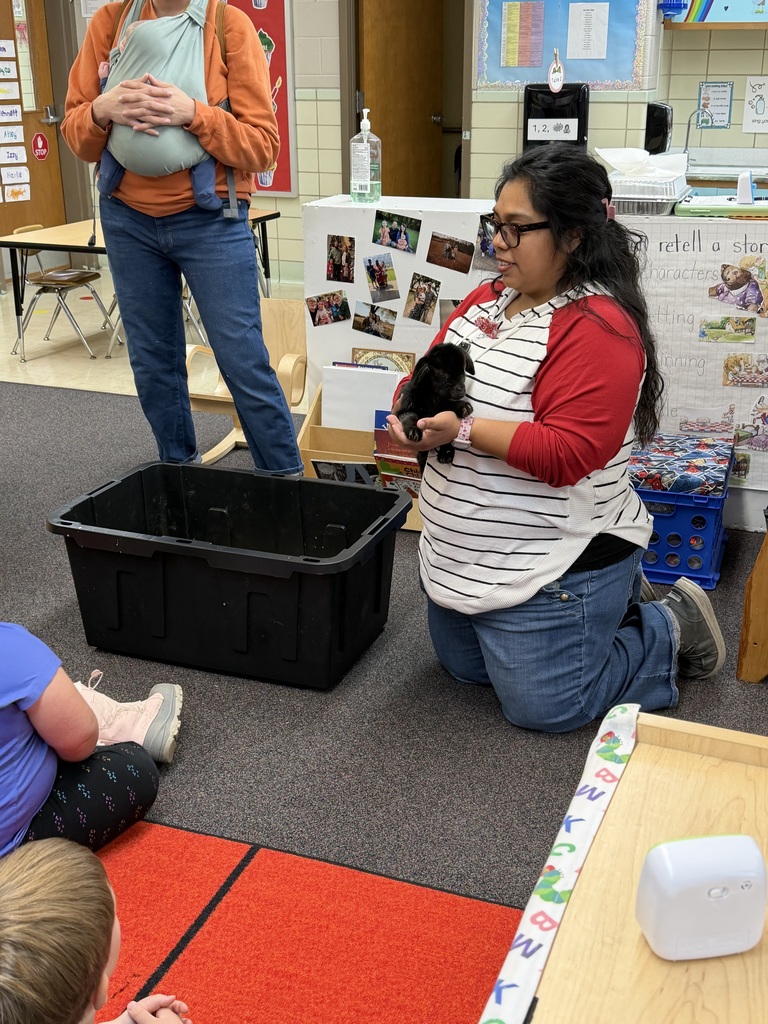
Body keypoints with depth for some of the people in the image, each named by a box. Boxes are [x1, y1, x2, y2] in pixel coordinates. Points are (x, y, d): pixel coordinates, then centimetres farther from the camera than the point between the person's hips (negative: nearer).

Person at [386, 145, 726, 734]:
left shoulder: (598, 327, -21)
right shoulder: (488, 299, 5)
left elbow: (568, 454, -27)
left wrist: (464, 430, -32)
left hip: (549, 571, -9)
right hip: (460, 555, 9)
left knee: (543, 709, 4)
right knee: (465, 669, 24)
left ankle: (671, 630, 24)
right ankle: (613, 601, 35)